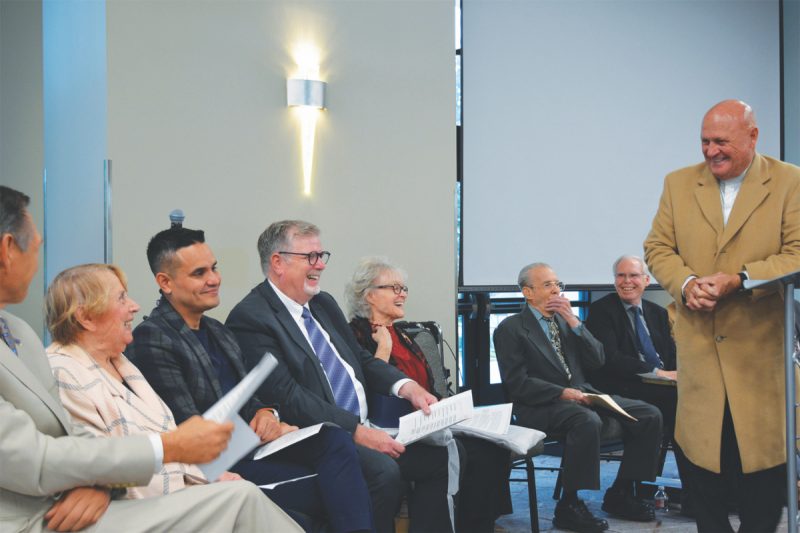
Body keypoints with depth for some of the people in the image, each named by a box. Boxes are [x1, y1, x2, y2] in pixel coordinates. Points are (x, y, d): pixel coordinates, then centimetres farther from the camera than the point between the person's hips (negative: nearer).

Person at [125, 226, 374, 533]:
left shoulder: (217, 331, 16)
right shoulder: (152, 340, -12)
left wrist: (265, 413, -5)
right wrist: (265, 431, -11)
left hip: (252, 444, 7)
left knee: (334, 439, -18)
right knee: (326, 486, -19)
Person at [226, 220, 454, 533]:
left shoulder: (324, 304, 16)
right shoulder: (250, 318, -11)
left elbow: (362, 360, 21)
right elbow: (286, 396, -19)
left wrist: (408, 387, 1)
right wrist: (356, 431, -23)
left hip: (364, 428, 8)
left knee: (436, 455, -7)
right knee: (384, 470, -29)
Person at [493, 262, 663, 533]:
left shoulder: (564, 320, 18)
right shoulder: (510, 329, -2)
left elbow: (597, 361, 10)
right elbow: (517, 383, -11)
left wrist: (573, 321, -1)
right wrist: (562, 393, -20)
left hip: (583, 394, 7)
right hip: (542, 406, -7)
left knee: (649, 416, -9)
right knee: (588, 421, -38)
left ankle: (620, 494, 2)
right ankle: (569, 506, -23)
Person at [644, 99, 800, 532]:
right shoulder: (679, 184, 8)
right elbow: (657, 248, 7)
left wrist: (738, 279, -21)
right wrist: (685, 283, -13)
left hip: (762, 344, -2)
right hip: (699, 345, 3)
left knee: (763, 446, 4)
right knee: (702, 450, 8)